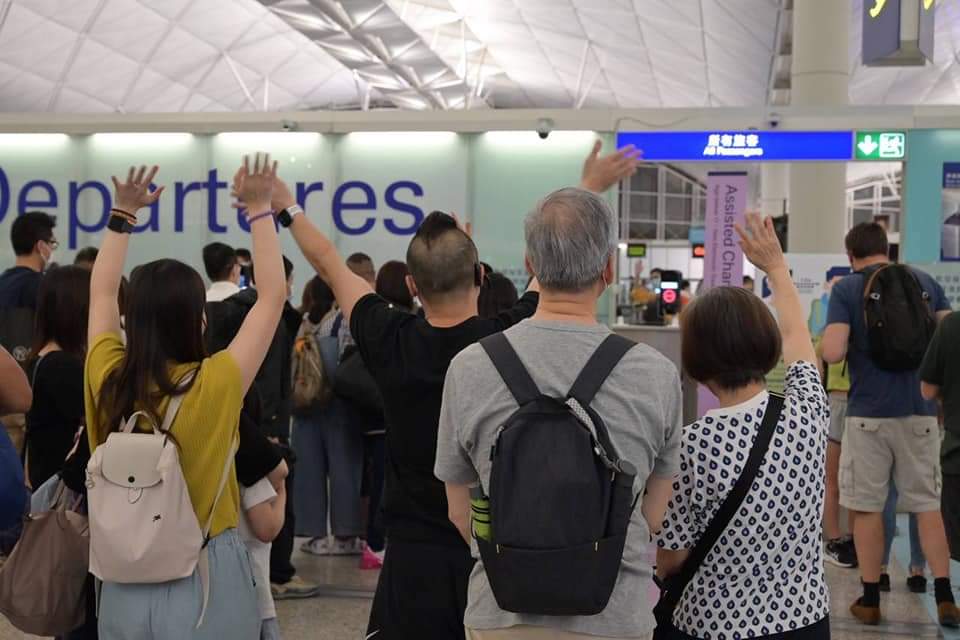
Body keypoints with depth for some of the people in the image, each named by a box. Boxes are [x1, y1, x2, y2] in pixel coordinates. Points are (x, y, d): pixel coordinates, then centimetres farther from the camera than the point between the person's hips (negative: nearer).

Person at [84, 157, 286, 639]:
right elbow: (273, 295, -8)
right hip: (207, 575, -4)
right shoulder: (214, 386, -18)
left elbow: (101, 294, 11)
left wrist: (123, 212, 14)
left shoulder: (107, 381, -7)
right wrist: (259, 209, -3)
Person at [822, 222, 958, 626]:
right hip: (920, 410, 3)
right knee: (928, 504, 10)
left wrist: (853, 346, 7)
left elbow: (833, 353, -15)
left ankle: (870, 600, 13)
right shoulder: (924, 281, 6)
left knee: (867, 506, 7)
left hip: (868, 412, -3)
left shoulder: (846, 288, -5)